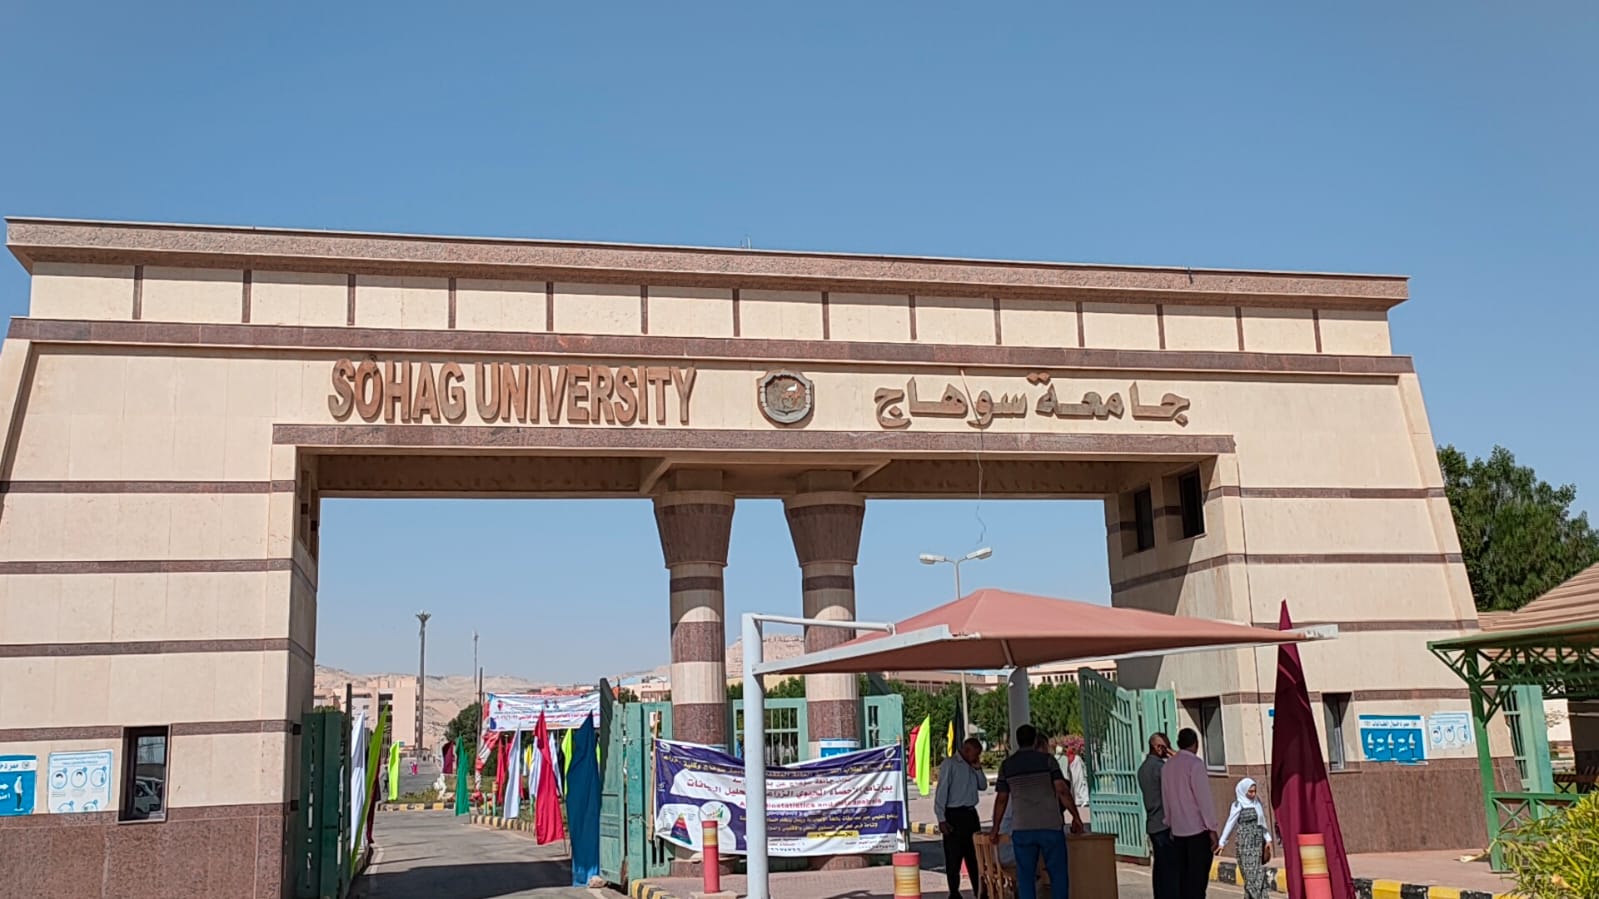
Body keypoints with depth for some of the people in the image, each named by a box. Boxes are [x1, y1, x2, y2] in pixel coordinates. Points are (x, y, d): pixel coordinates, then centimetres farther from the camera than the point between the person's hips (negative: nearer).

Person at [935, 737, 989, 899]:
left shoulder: (971, 766, 13)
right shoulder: (949, 764, -10)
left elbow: (983, 786, 18)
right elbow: (941, 791, -13)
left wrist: (978, 768, 2)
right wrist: (941, 819, -18)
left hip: (971, 814, 8)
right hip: (955, 814, -8)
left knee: (974, 855, 14)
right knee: (954, 858, -2)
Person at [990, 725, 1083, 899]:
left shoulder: (1006, 765, 6)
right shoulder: (1047, 760, -1)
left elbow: (1001, 799, 8)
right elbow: (1062, 791, -7)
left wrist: (995, 827, 16)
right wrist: (1076, 817, -1)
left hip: (1022, 829, 2)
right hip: (1050, 826, -2)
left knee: (1025, 876, 6)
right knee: (1058, 874, 6)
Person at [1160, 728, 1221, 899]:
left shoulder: (1167, 765, 8)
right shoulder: (1195, 763, -11)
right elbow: (1204, 797, -13)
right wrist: (1212, 829, -10)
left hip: (1178, 829, 6)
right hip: (1198, 828, -6)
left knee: (1183, 876, 10)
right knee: (1198, 878, -4)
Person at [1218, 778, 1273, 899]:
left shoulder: (1256, 804, 12)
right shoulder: (1239, 805, -4)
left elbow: (1262, 823, 18)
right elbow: (1230, 824, -4)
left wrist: (1268, 839, 9)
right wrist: (1222, 842, -6)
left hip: (1258, 843, 5)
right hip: (1245, 844, -5)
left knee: (1259, 874, 2)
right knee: (1251, 875, -8)